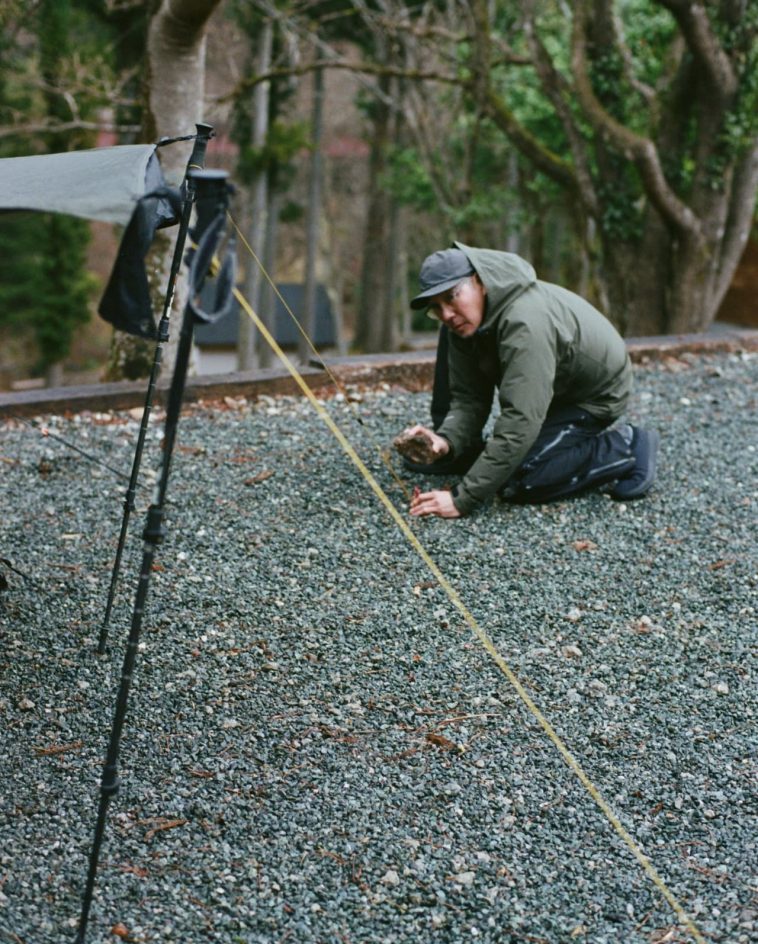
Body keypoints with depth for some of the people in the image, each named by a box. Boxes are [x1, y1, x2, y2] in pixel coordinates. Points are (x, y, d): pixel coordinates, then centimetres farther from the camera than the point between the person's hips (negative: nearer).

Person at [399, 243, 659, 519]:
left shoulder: (525, 323, -39)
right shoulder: (464, 320, -13)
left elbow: (519, 424, -41)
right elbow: (468, 399, -9)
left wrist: (463, 499, -41)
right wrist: (446, 440, -32)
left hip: (593, 397, -8)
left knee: (513, 482, -23)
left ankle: (626, 449, -8)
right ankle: (442, 452, 6)